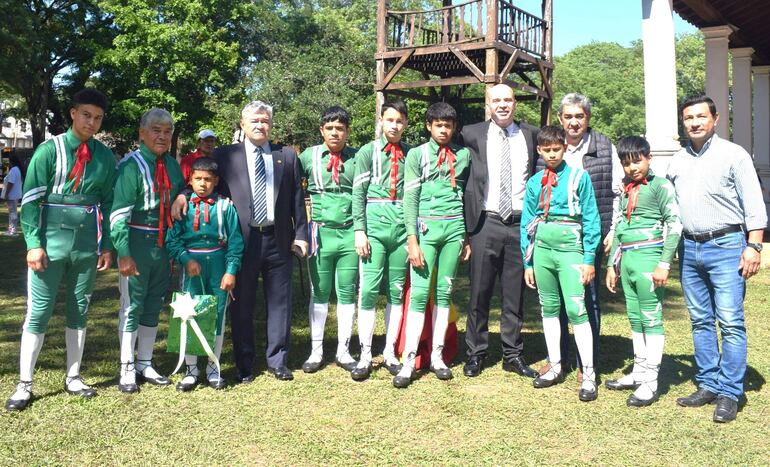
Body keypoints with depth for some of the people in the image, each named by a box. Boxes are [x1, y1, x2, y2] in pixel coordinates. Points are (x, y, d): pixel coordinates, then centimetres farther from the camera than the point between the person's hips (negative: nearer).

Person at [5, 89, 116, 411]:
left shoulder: (106, 157, 4)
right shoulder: (50, 150, -5)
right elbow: (31, 199, -6)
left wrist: (107, 246, 6)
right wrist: (33, 243, -12)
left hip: (87, 242, 3)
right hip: (52, 239, -3)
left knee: (79, 311, 12)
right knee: (38, 312, 1)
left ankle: (73, 378, 24)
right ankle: (24, 385, 10)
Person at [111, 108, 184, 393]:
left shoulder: (173, 165, 6)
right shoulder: (131, 164, -11)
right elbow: (119, 211, -15)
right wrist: (123, 252, -21)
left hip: (164, 243, 6)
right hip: (137, 241, -6)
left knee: (154, 305, 14)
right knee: (132, 306, 4)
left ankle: (145, 364, 28)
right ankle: (127, 369, 16)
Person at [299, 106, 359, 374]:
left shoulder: (357, 158, 3)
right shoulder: (309, 156, 3)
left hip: (350, 233, 0)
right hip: (321, 232, 0)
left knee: (347, 294, 7)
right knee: (319, 293, 7)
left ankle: (343, 351, 18)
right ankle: (316, 352, 17)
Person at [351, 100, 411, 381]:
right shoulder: (367, 152, 6)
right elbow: (358, 194, 1)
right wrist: (359, 231, -6)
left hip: (402, 228, 2)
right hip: (375, 225, -2)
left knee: (396, 292, 7)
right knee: (369, 291, -5)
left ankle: (390, 353, 17)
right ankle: (365, 356, 3)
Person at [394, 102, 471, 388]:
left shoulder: (464, 155, 11)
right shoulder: (417, 155, 3)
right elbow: (410, 198, -2)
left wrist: (469, 236, 11)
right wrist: (412, 241, -9)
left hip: (455, 227, 3)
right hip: (426, 227, -3)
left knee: (445, 292, 7)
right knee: (419, 293, -7)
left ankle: (437, 355, 15)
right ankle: (409, 360, -3)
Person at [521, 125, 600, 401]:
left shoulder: (578, 177, 0)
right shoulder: (534, 182, 10)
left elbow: (591, 219, -1)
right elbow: (527, 223, 13)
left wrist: (589, 258, -5)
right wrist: (528, 262, 10)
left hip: (569, 245, -4)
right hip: (542, 246, 4)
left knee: (576, 308, -9)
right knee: (549, 307, 11)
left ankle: (588, 374, -1)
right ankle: (555, 367, 23)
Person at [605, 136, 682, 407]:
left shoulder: (660, 186, -4)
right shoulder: (626, 191, 16)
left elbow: (674, 226, -9)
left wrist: (664, 263, -14)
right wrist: (612, 264, 19)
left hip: (648, 256, -7)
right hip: (627, 259, 7)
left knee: (651, 319, -3)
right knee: (635, 319, 13)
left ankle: (650, 382, 0)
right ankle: (639, 373, 22)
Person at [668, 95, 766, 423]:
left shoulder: (733, 154, -2)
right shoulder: (678, 161, 12)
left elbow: (753, 205, -5)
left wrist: (753, 246, -12)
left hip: (725, 247, -5)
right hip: (690, 248, 5)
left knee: (730, 323, -6)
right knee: (701, 321, 10)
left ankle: (729, 394, 1)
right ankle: (708, 385, 20)